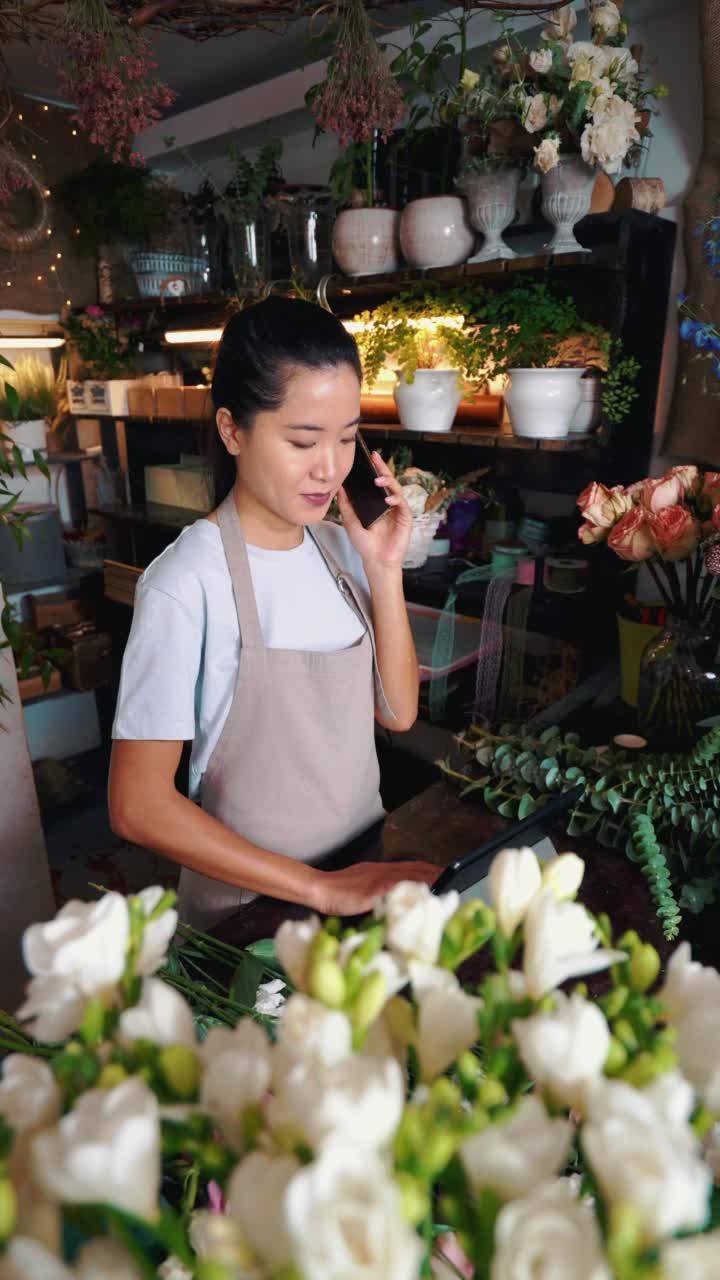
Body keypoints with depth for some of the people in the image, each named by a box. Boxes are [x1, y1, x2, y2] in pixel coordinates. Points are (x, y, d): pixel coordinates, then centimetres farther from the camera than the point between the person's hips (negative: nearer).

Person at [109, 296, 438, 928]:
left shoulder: (340, 546, -5)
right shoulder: (187, 582, -24)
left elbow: (397, 710, -5)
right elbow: (139, 804, -22)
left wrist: (384, 570, -16)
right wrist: (319, 888, -22)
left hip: (362, 872, 6)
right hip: (250, 906, -5)